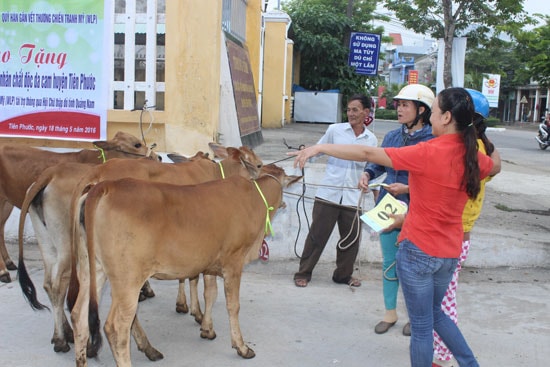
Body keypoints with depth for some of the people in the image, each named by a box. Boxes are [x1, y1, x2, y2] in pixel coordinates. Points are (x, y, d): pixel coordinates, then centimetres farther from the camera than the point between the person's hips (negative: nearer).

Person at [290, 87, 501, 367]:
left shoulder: (428, 152, -20)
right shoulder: (472, 156, -1)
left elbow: (368, 154, -20)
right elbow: (495, 166, 26)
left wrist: (319, 148, -16)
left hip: (418, 250, -7)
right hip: (450, 252, 7)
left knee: (421, 326, 9)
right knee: (435, 313, 28)